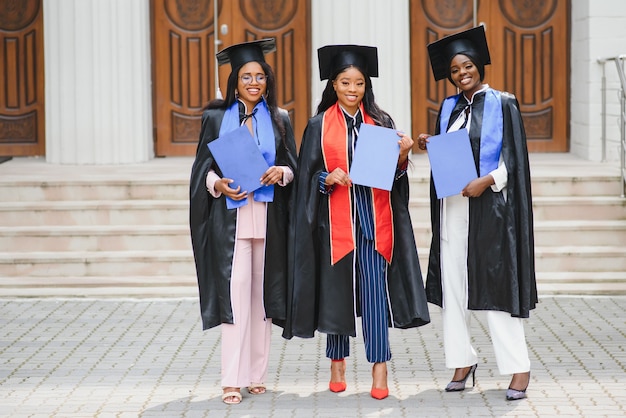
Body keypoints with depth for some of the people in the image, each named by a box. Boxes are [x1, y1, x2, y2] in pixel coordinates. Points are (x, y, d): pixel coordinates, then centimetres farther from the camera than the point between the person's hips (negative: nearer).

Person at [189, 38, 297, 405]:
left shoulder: (280, 120, 10)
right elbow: (204, 166, 5)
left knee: (262, 292, 4)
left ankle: (257, 374, 12)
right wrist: (218, 183, -15)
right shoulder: (217, 117, 6)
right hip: (231, 216, -2)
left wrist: (282, 173, -12)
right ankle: (233, 379, -10)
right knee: (235, 292, -10)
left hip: (268, 218, 2)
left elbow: (295, 166, 9)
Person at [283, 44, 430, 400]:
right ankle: (338, 363, 22)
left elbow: (395, 174, 5)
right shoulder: (320, 126, 4)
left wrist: (403, 155, -14)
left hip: (374, 219, 0)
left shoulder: (382, 122, 7)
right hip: (336, 218, 0)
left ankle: (380, 370, -5)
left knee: (375, 290, -6)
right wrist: (328, 178, -16)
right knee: (337, 289, 6)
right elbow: (308, 176, 3)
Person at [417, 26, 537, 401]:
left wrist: (487, 181, -20)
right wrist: (430, 147, -2)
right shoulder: (448, 108, 13)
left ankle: (519, 368, -2)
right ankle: (463, 361, 12)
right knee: (453, 285, 3)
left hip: (489, 205, -5)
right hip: (452, 205, 5)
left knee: (496, 284, -7)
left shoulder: (502, 105, -1)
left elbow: (514, 158, -6)